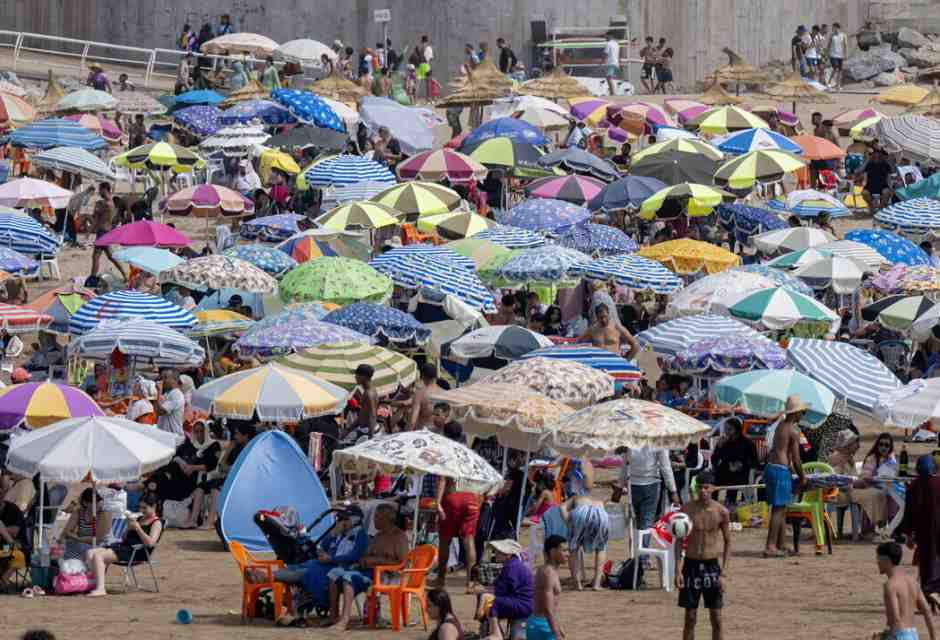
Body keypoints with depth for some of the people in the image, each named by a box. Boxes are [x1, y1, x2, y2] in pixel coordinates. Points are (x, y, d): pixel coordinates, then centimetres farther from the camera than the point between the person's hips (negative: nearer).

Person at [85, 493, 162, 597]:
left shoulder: (156, 523, -2)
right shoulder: (139, 519, 22)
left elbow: (150, 543, -18)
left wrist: (137, 528, -15)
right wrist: (129, 528, 3)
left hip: (136, 552, -9)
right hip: (123, 546, 9)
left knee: (98, 556, -25)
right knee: (90, 554, -4)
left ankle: (100, 588, -33)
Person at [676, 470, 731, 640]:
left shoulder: (721, 512, -5)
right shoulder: (687, 509, -5)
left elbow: (727, 542, 3)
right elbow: (679, 540, 0)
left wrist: (724, 571, -5)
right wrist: (678, 570, -7)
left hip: (712, 565, 0)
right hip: (691, 564, 0)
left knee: (716, 618, 2)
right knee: (690, 618, 4)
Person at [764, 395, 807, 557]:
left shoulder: (781, 425, 16)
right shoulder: (793, 431, -10)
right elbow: (796, 459, -9)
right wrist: (802, 478, 4)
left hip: (770, 467, 9)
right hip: (780, 471, -9)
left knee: (781, 510, 14)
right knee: (778, 509, -8)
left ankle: (780, 546, 18)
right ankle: (770, 547, -13)